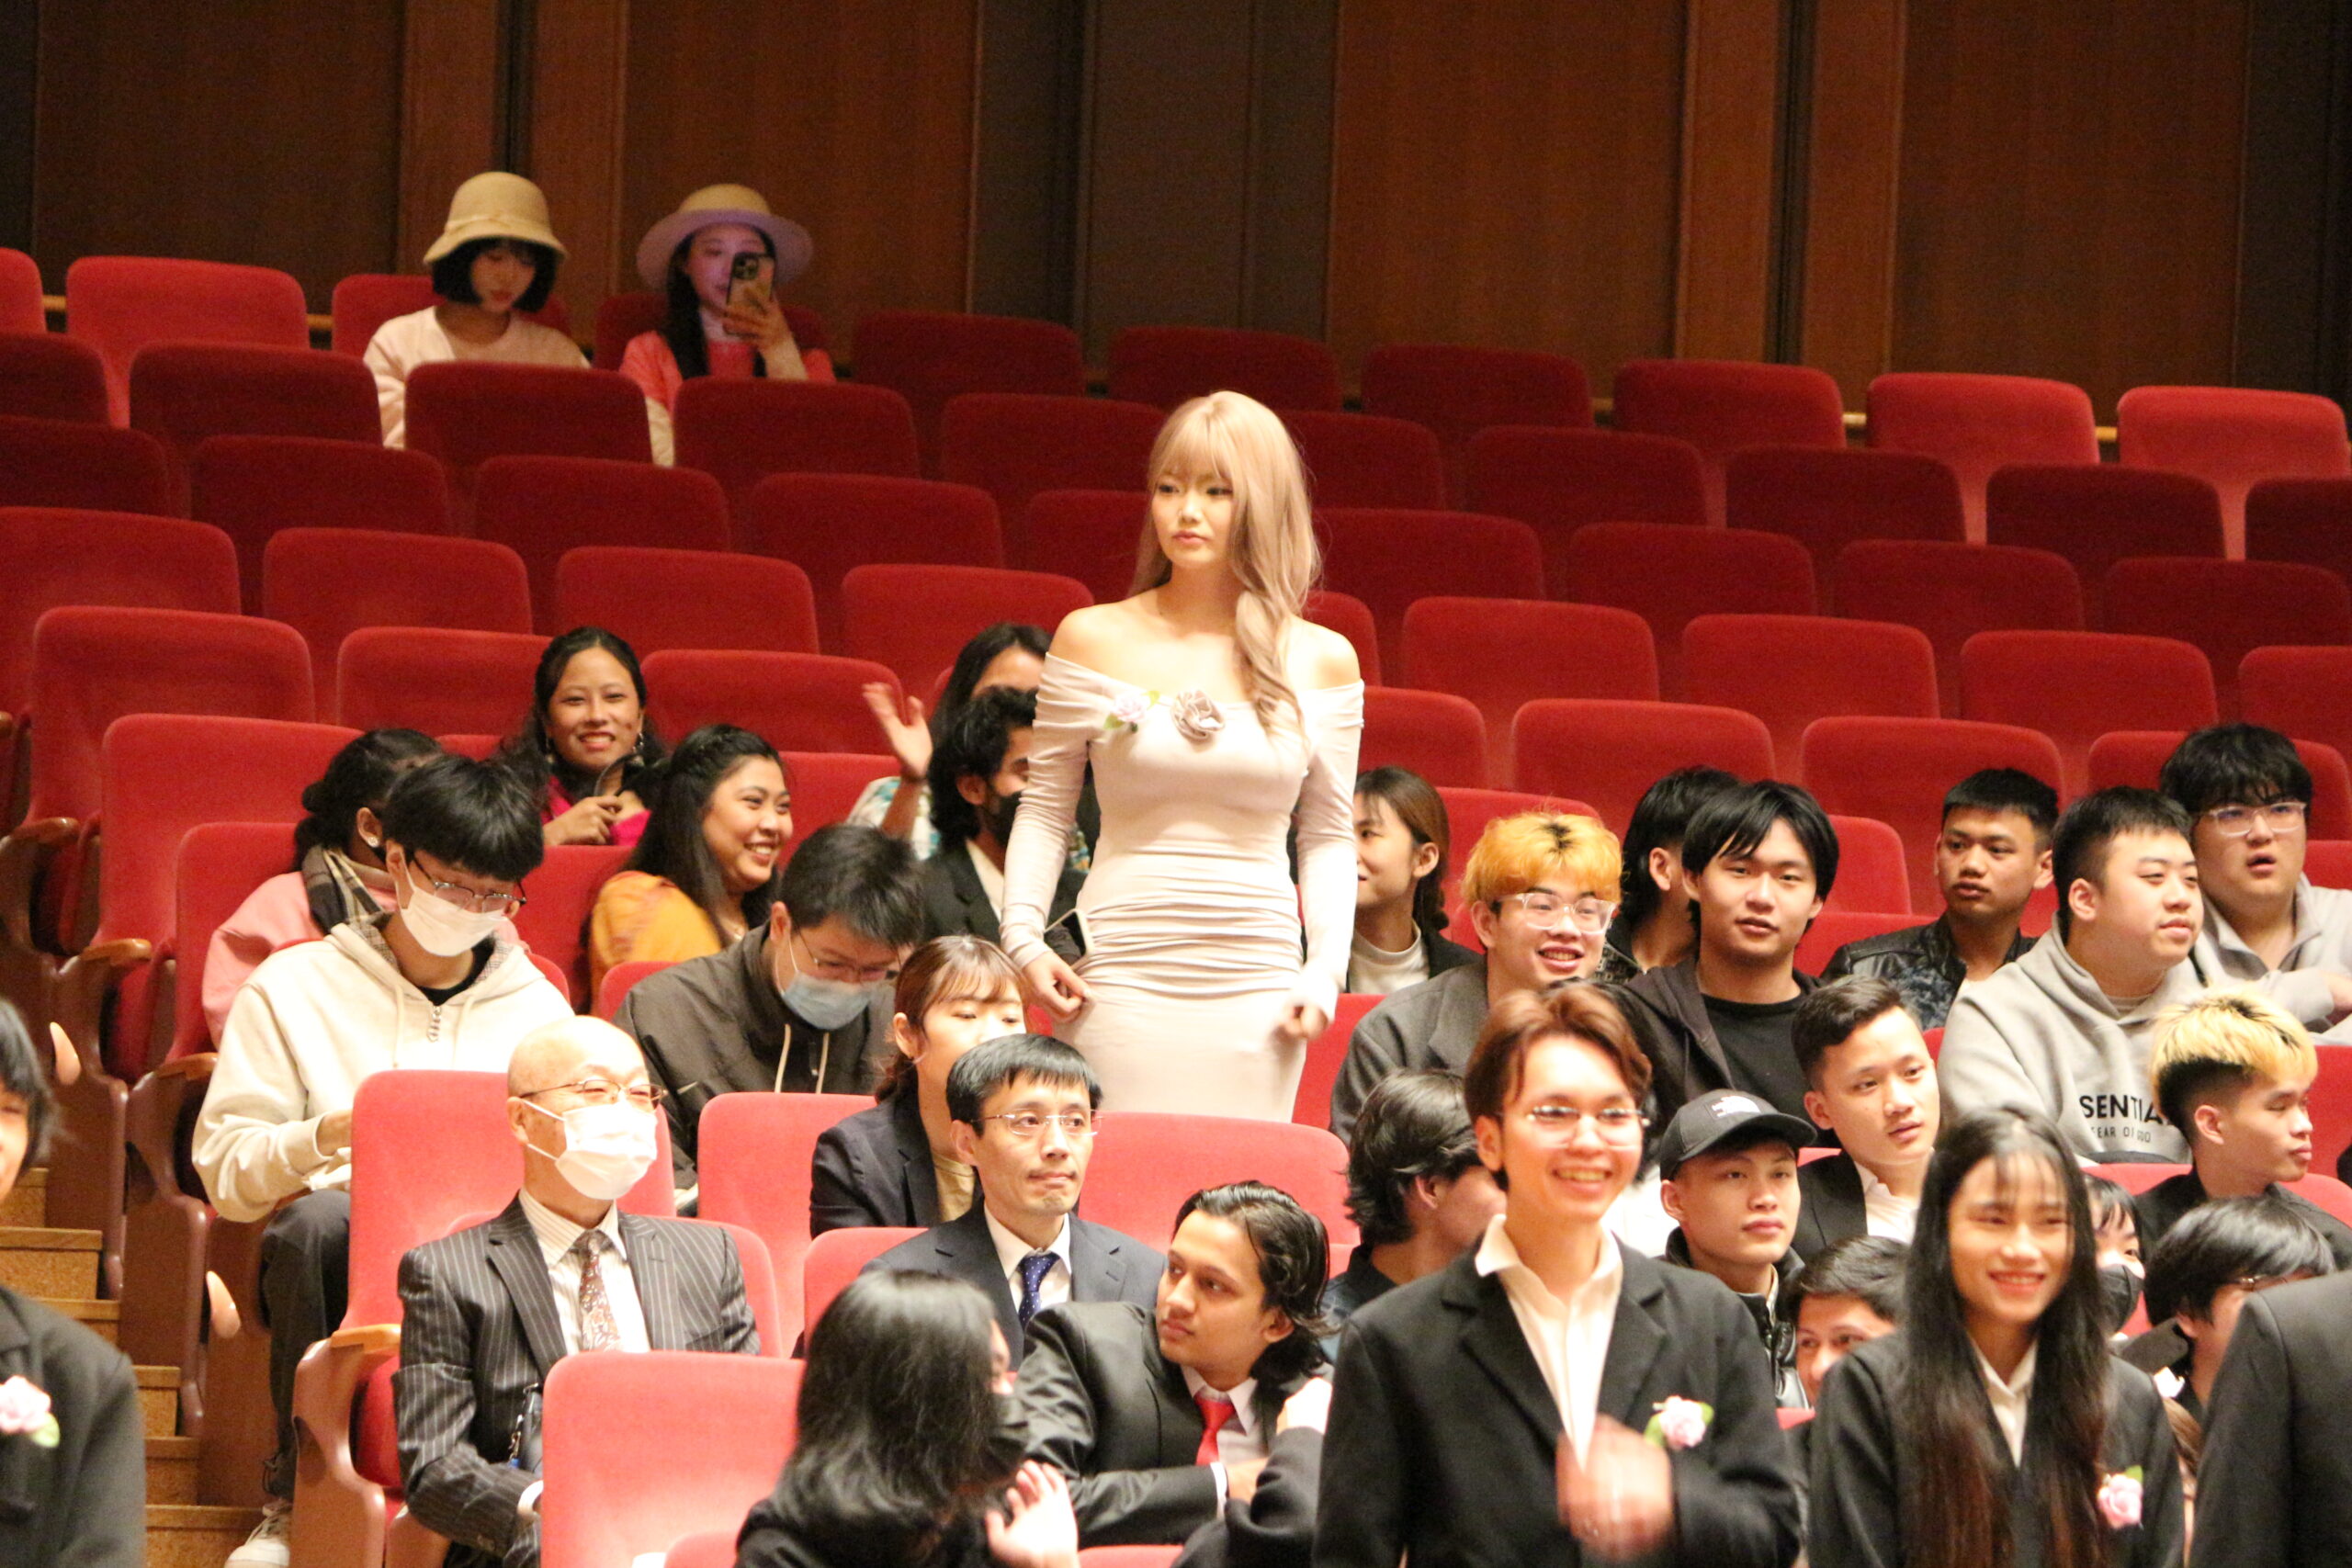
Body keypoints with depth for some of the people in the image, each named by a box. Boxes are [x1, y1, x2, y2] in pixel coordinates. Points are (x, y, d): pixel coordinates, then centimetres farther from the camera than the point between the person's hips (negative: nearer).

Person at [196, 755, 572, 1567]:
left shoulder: (537, 1006, 17)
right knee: (315, 1220, -38)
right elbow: (223, 1170, 2)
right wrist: (324, 1136, -17)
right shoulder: (293, 989, 9)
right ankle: (296, 1492, -21)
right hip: (341, 1258, -1)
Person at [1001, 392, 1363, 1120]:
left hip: (1258, 986, 1)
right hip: (1122, 979, -1)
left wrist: (1326, 969, -1)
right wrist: (1023, 936, -4)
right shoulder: (1095, 641, 3)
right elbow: (1044, 813, 9)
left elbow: (1328, 838, 11)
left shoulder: (1322, 661, 6)